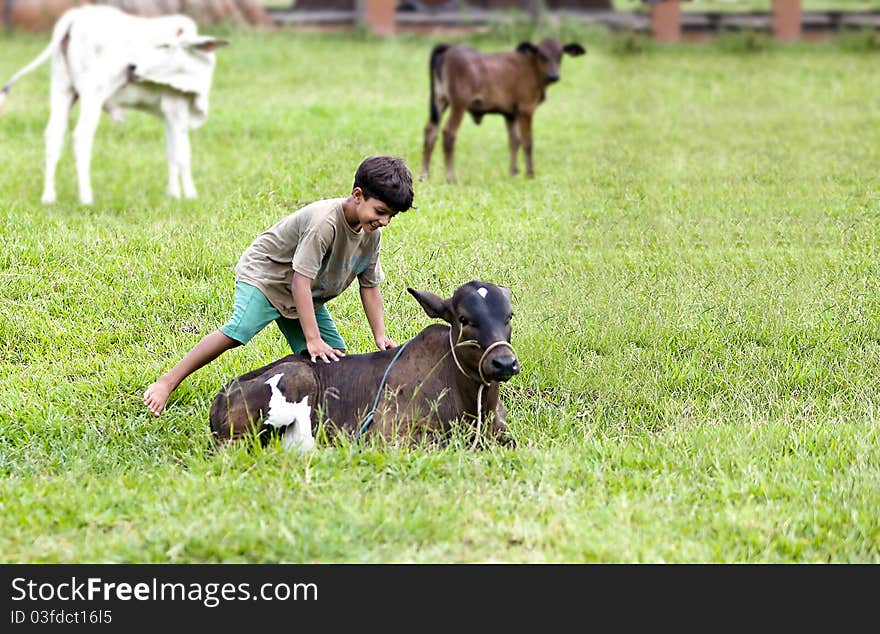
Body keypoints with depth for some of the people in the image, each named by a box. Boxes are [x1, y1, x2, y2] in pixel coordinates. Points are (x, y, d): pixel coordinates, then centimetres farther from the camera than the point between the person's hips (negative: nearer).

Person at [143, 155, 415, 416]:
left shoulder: (371, 233, -8)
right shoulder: (324, 221, -34)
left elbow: (369, 286, 4)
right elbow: (300, 281, -35)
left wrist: (380, 336, -5)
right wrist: (313, 341, -38)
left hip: (306, 295, 8)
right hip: (264, 275, -8)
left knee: (335, 357, -4)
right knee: (238, 331, -30)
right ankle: (168, 381, -26)